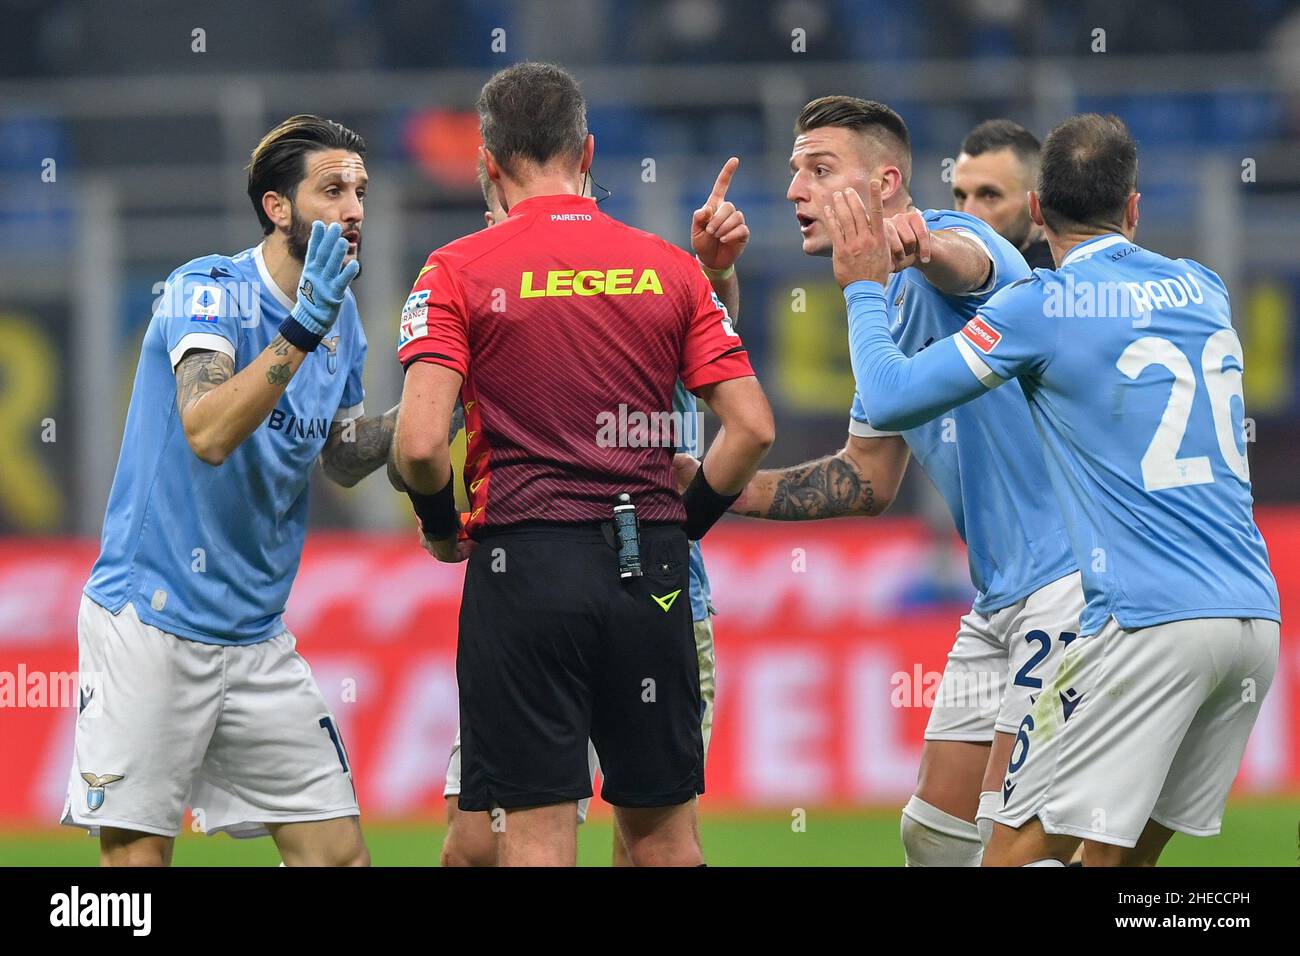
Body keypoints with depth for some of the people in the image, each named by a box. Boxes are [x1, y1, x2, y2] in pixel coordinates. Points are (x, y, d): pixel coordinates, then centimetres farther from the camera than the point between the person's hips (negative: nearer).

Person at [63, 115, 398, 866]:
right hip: (149, 624, -7)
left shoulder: (341, 318, 8)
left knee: (337, 852, 2)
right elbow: (207, 432, -28)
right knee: (137, 855, -7)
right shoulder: (210, 290, -12)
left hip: (256, 633, 7)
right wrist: (302, 330, -34)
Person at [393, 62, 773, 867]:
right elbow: (752, 425, 2)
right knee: (663, 830, 11)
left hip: (524, 562, -3)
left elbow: (421, 442, -12)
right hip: (650, 572, 3)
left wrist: (441, 527, 7)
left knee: (540, 829, -1)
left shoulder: (458, 272, -3)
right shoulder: (669, 268, 7)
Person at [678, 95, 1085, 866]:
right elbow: (870, 479, 24)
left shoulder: (951, 233, -13)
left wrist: (916, 244, -65)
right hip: (1000, 601, 10)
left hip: (1068, 581, -10)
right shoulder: (885, 318, 16)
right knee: (935, 834, 9)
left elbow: (963, 259, -40)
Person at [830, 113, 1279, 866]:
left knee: (1019, 853, -4)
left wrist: (865, 289, 16)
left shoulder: (1043, 306, -4)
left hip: (1149, 626, -7)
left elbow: (892, 400, -1)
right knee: (1125, 856, 14)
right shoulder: (1201, 290, 15)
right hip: (1256, 620, 7)